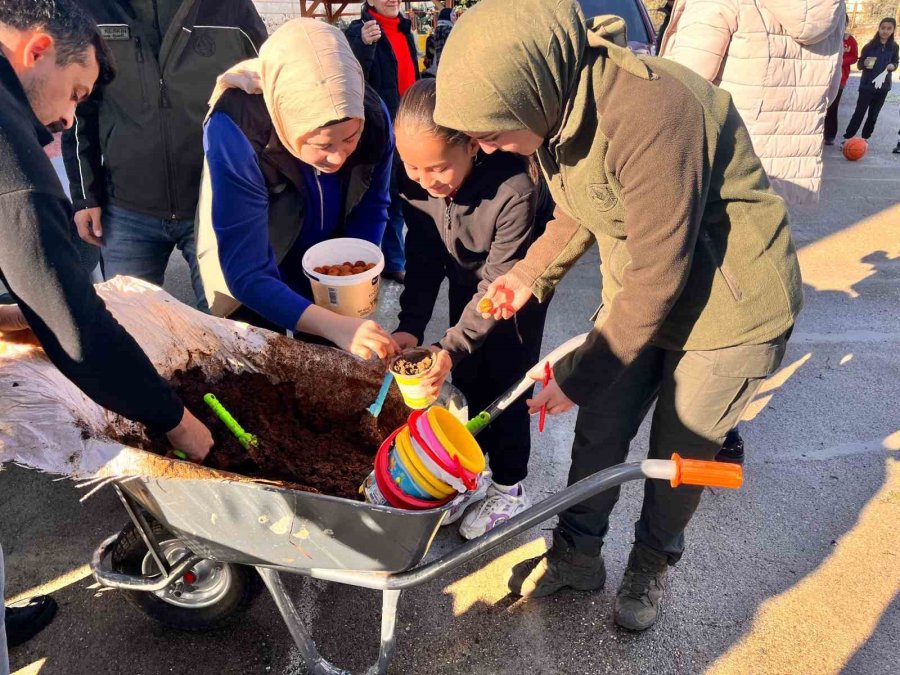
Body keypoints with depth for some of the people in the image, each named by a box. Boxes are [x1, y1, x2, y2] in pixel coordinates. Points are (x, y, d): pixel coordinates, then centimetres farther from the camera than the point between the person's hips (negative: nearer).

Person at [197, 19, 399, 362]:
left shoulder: (372, 116, -24)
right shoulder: (234, 132, -35)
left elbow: (371, 208, -6)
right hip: (253, 292, -3)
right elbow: (247, 274, -37)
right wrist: (335, 326, -49)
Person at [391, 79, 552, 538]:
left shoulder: (516, 189, -40)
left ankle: (509, 489, 25)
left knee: (504, 384, 3)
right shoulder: (414, 181, -24)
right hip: (465, 279, 5)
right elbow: (423, 256, -14)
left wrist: (453, 347, -38)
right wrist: (410, 325, -24)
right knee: (467, 379, 12)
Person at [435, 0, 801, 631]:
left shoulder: (651, 114, -34)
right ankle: (578, 552, 34)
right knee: (599, 426, 11)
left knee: (680, 450, 10)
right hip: (640, 292, 7)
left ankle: (653, 564, 38)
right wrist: (532, 273, -6)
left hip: (729, 307, -6)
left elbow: (659, 275, -28)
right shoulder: (559, 105, -8)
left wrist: (579, 375, -18)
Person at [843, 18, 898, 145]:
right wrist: (864, 63, -24)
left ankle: (865, 138, 20)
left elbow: (896, 62, 10)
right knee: (859, 112, -6)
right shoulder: (870, 45, -7)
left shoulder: (894, 47, 0)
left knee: (873, 114, 10)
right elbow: (859, 64, -2)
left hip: (883, 85, 3)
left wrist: (892, 66, -12)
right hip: (867, 85, -3)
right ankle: (847, 138, -4)